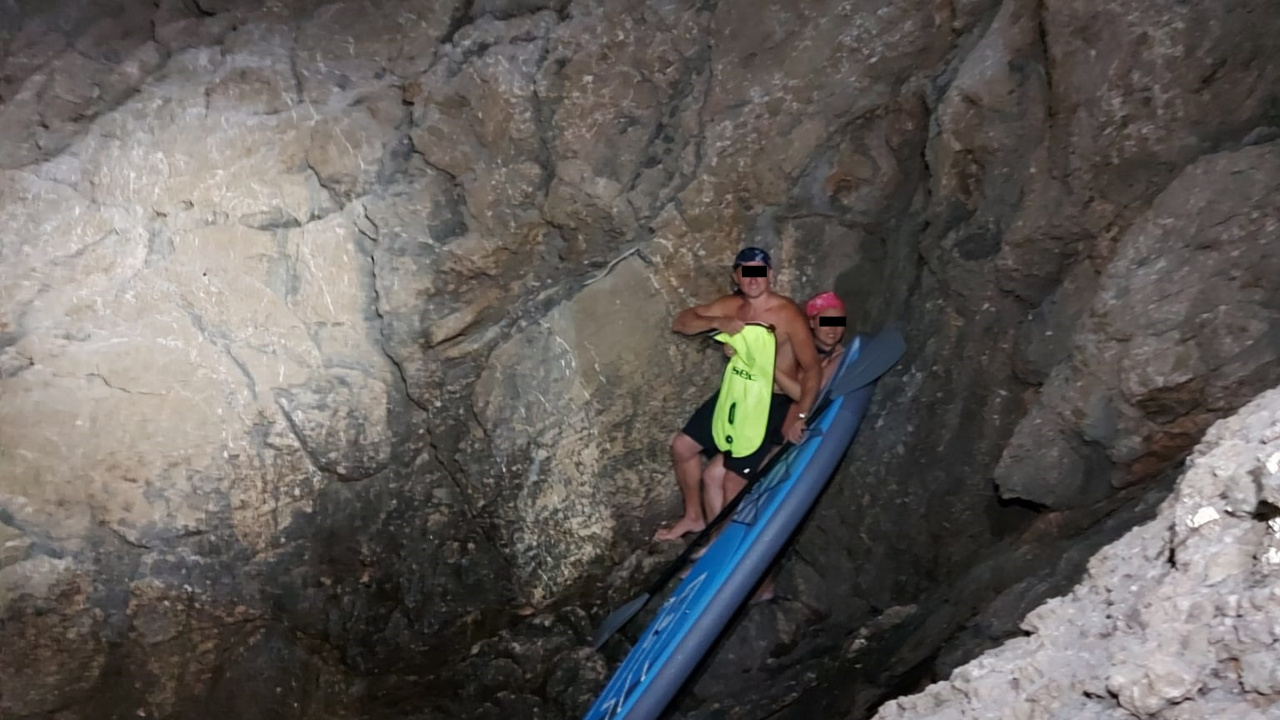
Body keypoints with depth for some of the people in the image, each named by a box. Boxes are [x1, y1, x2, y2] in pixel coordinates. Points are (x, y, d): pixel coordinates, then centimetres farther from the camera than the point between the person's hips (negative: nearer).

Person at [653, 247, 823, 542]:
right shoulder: (730, 306, 0)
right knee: (682, 447, 6)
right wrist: (716, 322, -21)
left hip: (773, 404, -7)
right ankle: (694, 516, 25)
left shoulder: (788, 314, -19)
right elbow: (680, 323, -3)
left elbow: (812, 369, -19)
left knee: (731, 478, -12)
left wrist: (800, 416, -26)